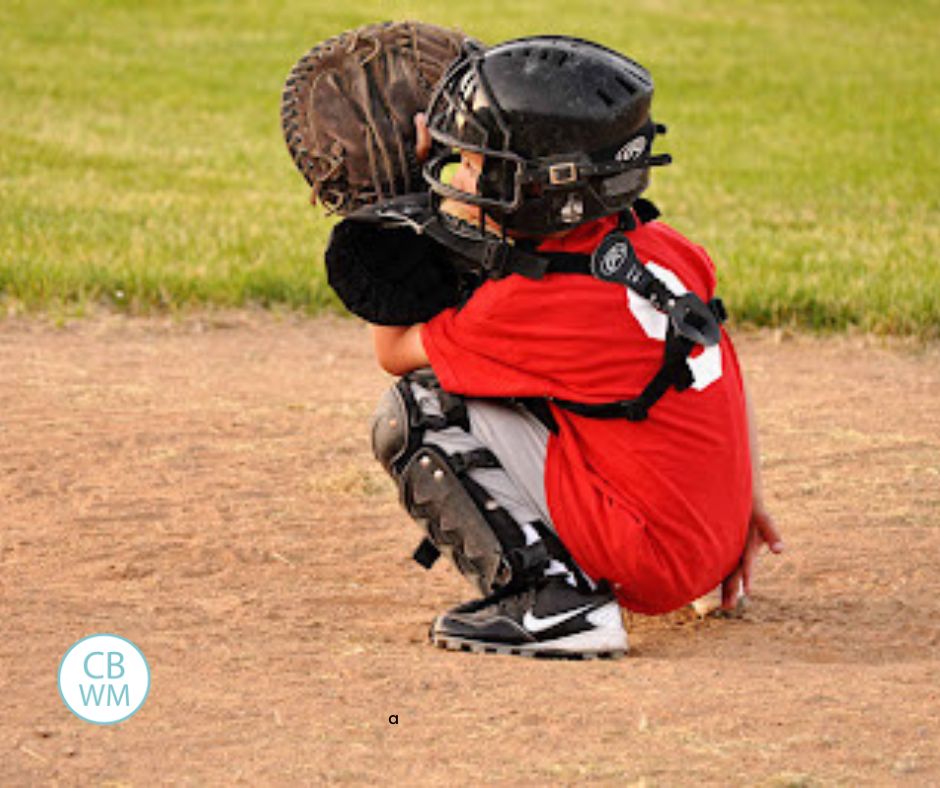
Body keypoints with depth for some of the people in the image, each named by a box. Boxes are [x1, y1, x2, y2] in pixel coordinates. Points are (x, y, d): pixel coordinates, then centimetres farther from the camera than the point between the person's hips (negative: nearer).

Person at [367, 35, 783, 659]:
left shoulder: (530, 304, -17)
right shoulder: (658, 244, 3)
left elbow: (394, 350, 1)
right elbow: (724, 366, 14)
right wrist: (746, 497, 23)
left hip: (649, 557, -8)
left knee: (418, 410, -6)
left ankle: (550, 601, -16)